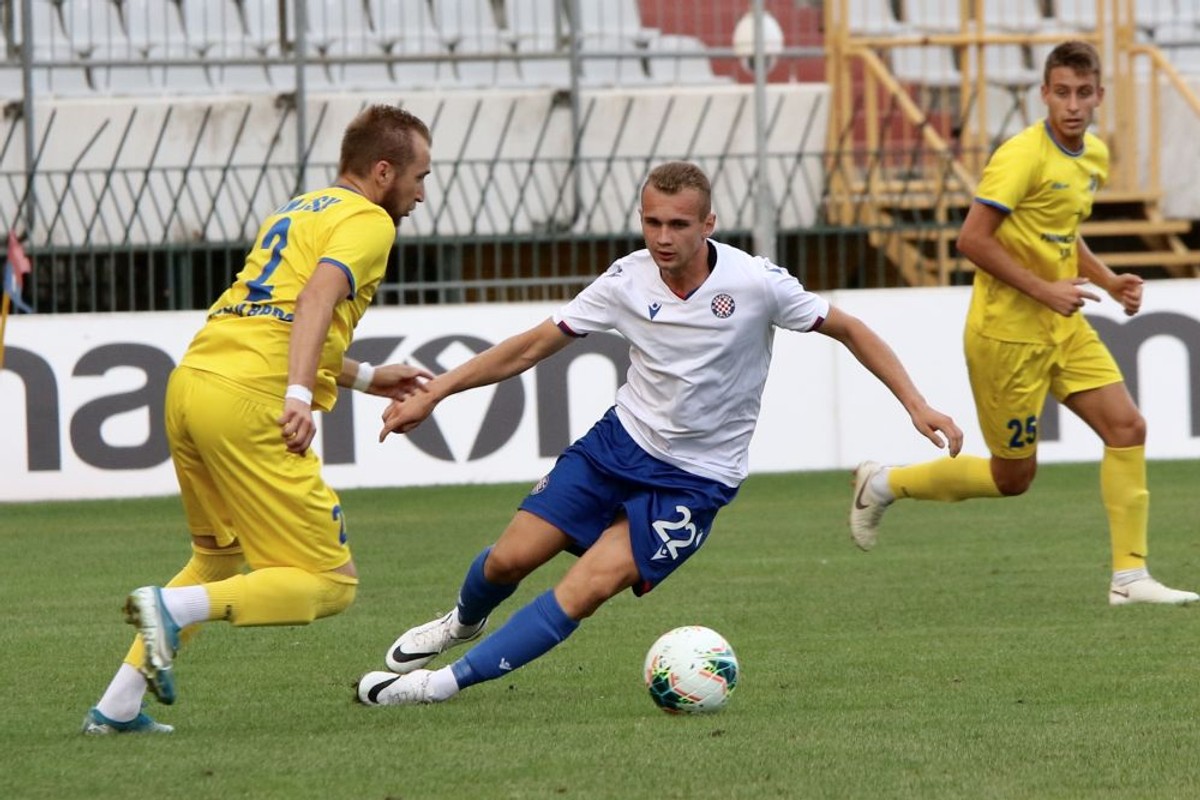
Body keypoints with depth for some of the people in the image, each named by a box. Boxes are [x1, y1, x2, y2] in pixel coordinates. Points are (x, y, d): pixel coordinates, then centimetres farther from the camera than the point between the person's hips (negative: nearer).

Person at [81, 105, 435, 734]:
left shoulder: (296, 211, 28)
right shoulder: (367, 221, 2)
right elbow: (319, 296, -17)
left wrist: (364, 377, 38)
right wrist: (300, 396, -27)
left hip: (191, 380, 9)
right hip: (248, 401, -9)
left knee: (218, 559, 26)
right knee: (330, 584, -3)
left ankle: (116, 707, 18)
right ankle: (172, 608, -20)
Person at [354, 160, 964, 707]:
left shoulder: (756, 283, -20)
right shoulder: (627, 282, -10)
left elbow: (847, 330, -6)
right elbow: (534, 346, -2)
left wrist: (916, 405, -12)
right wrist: (429, 396, -5)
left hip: (695, 479, -3)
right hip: (621, 441, 3)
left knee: (585, 590, -19)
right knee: (509, 559, 0)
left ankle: (449, 681, -8)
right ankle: (464, 622, 37)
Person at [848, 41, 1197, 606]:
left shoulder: (1093, 156, 8)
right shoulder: (1023, 156, -19)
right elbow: (972, 240, -22)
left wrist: (1108, 281, 7)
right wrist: (1044, 289, -23)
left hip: (1062, 327, 8)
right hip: (1007, 331, -8)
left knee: (1127, 428, -5)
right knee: (1013, 476, 2)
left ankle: (1130, 576, 0)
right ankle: (884, 484, 22)